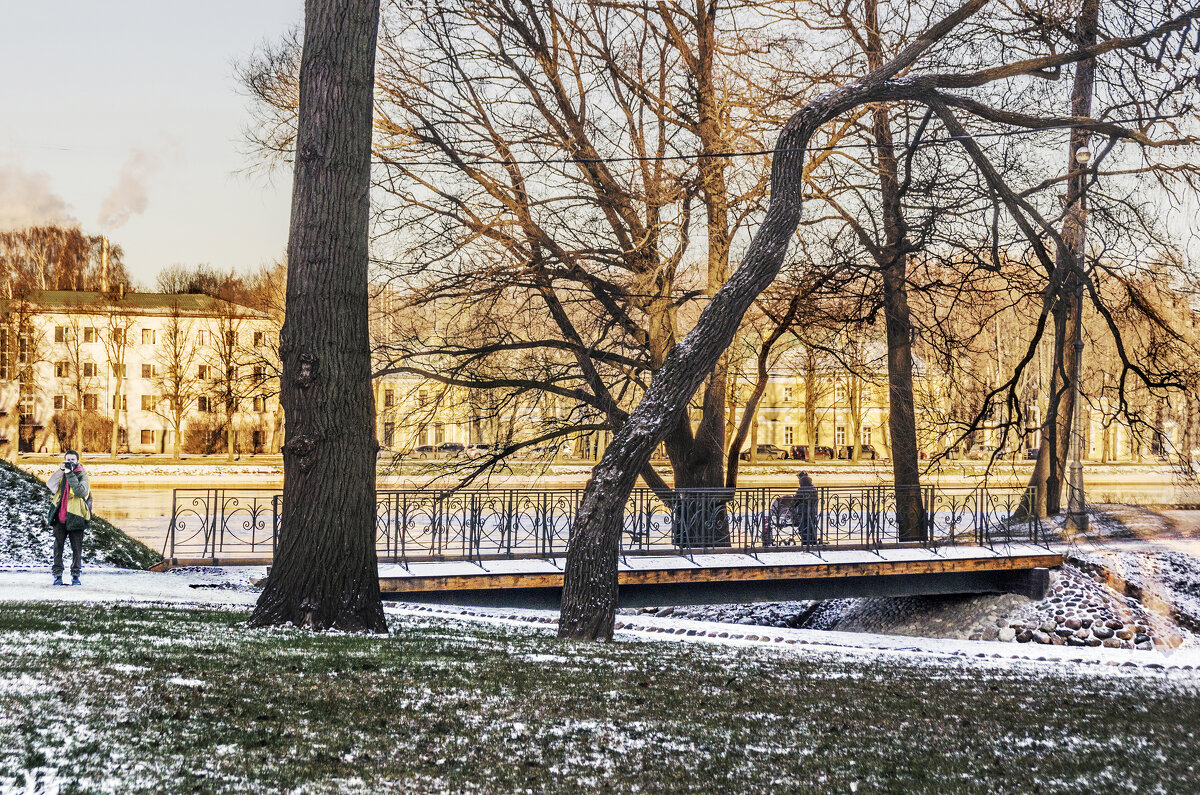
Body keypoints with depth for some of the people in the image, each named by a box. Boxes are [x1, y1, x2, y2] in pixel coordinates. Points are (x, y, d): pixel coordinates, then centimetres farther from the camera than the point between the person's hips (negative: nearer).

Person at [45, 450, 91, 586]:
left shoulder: (82, 475, 1)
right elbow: (51, 486, -8)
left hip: (75, 518, -2)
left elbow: (81, 491, -17)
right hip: (59, 518, 2)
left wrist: (70, 474, -18)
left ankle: (76, 576, 9)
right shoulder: (60, 474, 10)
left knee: (77, 549, 2)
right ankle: (57, 576, 7)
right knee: (58, 547, 2)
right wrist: (60, 471, -15)